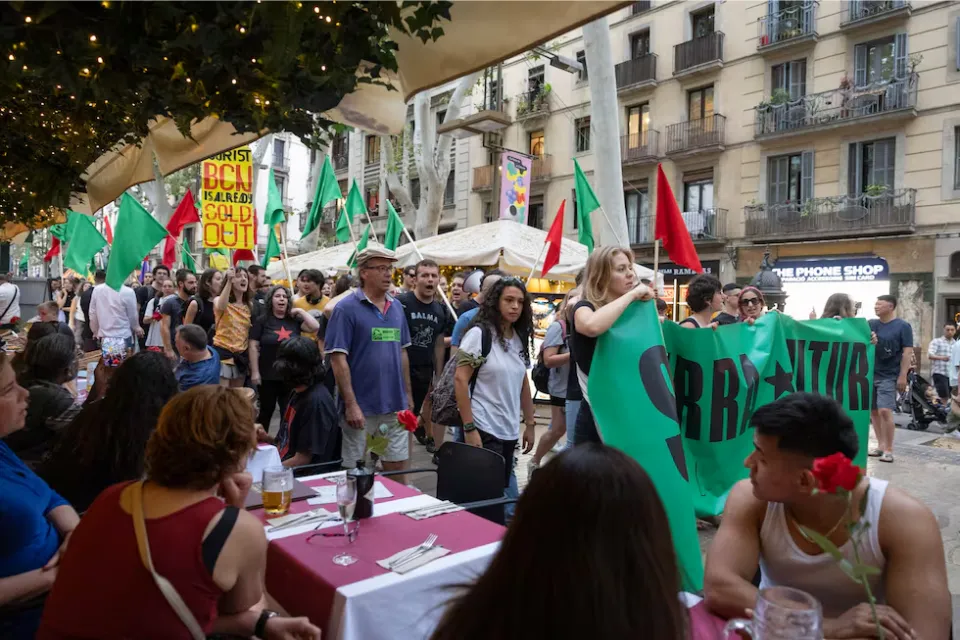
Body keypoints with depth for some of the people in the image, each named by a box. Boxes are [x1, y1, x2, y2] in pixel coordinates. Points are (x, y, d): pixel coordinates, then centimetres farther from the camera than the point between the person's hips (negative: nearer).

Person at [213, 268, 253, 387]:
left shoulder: (249, 306, 10)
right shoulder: (219, 301, -6)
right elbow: (221, 307, -33)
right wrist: (229, 281, -36)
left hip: (241, 355, 6)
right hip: (223, 352, -6)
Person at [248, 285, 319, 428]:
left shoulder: (295, 319, 5)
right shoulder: (262, 320, -2)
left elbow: (315, 327, -8)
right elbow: (253, 347, -4)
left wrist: (301, 311, -6)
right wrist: (255, 372, -9)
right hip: (268, 376, -2)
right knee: (266, 412, 12)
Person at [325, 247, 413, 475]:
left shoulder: (397, 307, 9)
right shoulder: (346, 308, -9)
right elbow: (338, 359, -13)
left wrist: (408, 394, 12)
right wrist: (351, 404, -18)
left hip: (395, 405, 5)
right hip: (361, 407, -5)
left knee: (397, 468, 13)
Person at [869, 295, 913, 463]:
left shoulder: (903, 326, -2)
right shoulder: (871, 324, 10)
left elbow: (907, 352, -6)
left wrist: (903, 376, -12)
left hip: (889, 376, -5)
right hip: (870, 374, 5)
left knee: (885, 411, -13)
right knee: (873, 411, 8)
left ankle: (888, 450, -4)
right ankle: (881, 445, 19)